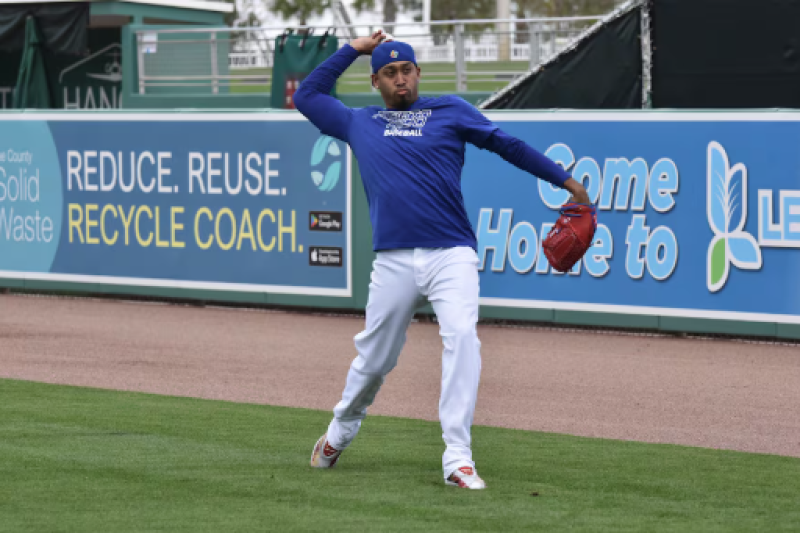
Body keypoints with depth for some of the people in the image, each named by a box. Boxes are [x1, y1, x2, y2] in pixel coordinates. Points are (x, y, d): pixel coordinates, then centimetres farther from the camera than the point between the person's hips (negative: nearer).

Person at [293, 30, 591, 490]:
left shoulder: (450, 111, 13)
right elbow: (307, 96, 28)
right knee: (374, 359, 6)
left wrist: (565, 180, 10)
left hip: (452, 254, -2)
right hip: (393, 261, 2)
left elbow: (508, 145, 13)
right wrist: (353, 50, 25)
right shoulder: (359, 124, 18)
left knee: (462, 338, -21)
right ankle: (339, 435, 33)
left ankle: (458, 458, -23)